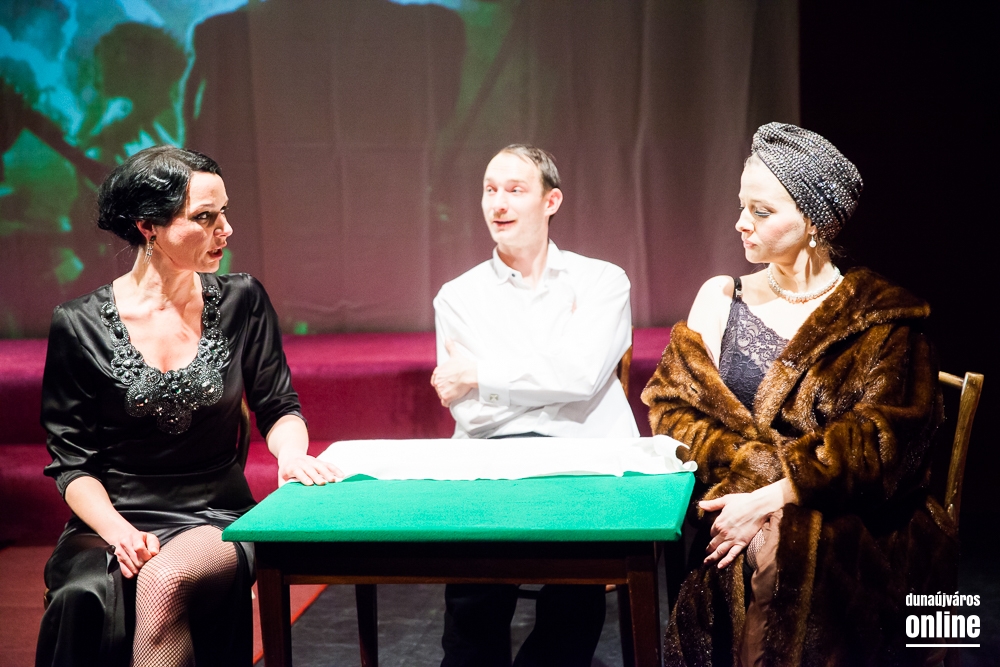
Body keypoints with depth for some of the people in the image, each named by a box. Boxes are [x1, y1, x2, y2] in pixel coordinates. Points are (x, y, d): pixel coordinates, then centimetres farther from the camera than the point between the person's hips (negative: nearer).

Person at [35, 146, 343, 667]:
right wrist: (116, 530, -17)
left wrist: (292, 453, -11)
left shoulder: (241, 302, 3)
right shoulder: (79, 326, -2)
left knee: (166, 581, -33)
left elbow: (279, 407, 12)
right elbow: (72, 462, 0)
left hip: (218, 522, 1)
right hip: (117, 521, -1)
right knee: (86, 600, -33)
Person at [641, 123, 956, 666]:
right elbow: (672, 405, 5)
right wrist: (749, 484, -13)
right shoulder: (721, 299, 12)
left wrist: (775, 497, -20)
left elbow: (881, 438, -7)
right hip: (737, 506, 2)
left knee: (798, 560, -34)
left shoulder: (881, 320, 3)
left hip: (853, 523, -2)